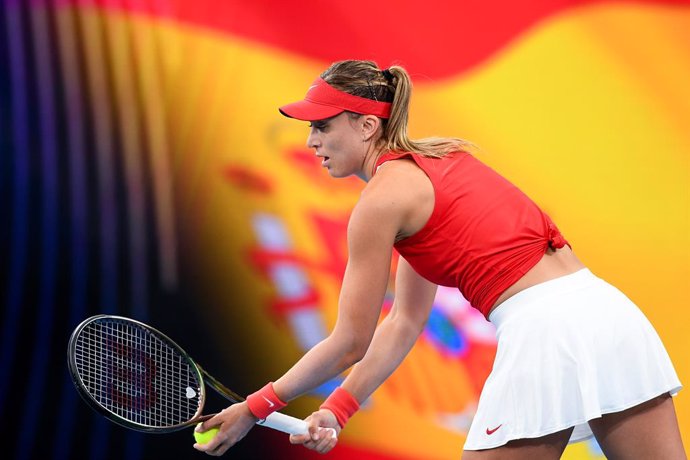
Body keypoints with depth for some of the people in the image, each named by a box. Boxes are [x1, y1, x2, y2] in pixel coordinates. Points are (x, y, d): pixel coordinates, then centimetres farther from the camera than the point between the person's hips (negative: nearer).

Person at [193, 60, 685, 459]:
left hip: (544, 330, -8)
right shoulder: (434, 161, 22)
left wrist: (257, 408, 13)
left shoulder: (381, 199, -3)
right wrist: (337, 409, 19)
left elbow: (351, 343, 3)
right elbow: (404, 323, 22)